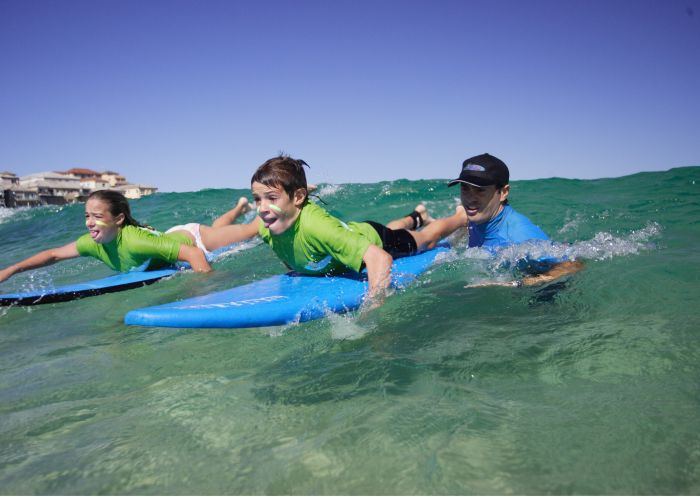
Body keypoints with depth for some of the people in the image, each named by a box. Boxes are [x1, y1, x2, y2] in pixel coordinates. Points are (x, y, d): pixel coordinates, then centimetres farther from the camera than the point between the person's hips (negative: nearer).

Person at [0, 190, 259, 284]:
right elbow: (54, 254, -6)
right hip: (173, 235, 7)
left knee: (252, 230, 12)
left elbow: (193, 253, -48)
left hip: (191, 237, -7)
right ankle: (239, 207, 59)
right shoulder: (93, 243, -22)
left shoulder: (135, 240, -45)